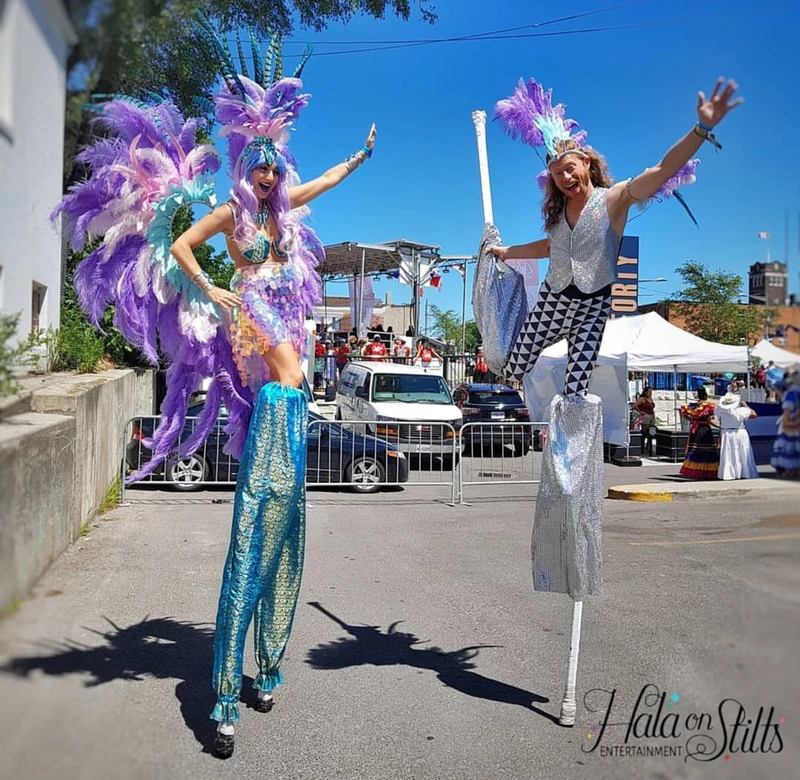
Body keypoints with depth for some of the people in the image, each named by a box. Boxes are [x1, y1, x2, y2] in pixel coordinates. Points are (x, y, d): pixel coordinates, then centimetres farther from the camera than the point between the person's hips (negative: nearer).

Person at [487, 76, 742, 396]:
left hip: (593, 307, -5)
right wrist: (507, 251, 31)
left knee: (575, 391, -2)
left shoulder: (613, 199, -9)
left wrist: (703, 128, -35)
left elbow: (663, 170, -22)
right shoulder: (557, 209, 8)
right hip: (552, 300, 5)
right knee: (513, 371, 10)